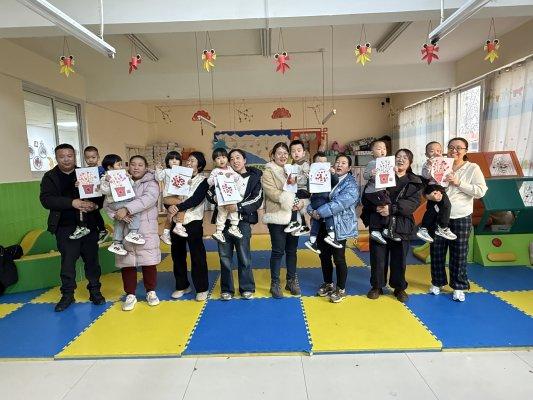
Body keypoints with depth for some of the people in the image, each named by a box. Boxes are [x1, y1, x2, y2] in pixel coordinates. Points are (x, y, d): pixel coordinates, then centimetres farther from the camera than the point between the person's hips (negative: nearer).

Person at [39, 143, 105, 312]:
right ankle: (67, 294, 21)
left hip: (89, 225, 1)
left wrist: (95, 205, -19)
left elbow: (100, 194, 3)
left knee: (92, 259, 9)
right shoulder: (50, 177, 3)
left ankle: (95, 291, 23)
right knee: (67, 262, 5)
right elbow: (46, 199, -11)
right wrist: (72, 203, -24)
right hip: (65, 228, -1)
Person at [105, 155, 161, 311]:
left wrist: (126, 209, -27)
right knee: (127, 263, 8)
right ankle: (130, 295, 24)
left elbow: (148, 199, -21)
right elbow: (108, 203, 2)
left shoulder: (151, 183, 0)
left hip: (146, 230, -3)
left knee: (149, 262, 4)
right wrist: (117, 214, -18)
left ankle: (151, 292, 24)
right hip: (124, 231, 3)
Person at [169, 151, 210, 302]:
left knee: (197, 255, -2)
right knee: (177, 255, 11)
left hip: (193, 222, -5)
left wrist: (178, 207, -26)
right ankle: (182, 286, 26)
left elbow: (196, 199, -15)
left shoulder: (203, 181, -1)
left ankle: (202, 289, 8)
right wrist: (170, 207, -15)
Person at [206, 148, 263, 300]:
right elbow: (209, 192, 11)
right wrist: (215, 198, -12)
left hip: (242, 221, -3)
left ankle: (247, 289, 18)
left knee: (244, 257, 2)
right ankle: (227, 289, 21)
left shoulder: (254, 177, 2)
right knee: (225, 257, 8)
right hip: (224, 220, 3)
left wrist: (238, 207, -21)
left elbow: (257, 200, -10)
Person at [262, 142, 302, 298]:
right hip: (277, 217, -5)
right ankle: (275, 283, 14)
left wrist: (301, 202, -11)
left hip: (293, 216, 5)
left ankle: (291, 281, 26)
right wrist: (292, 201, -17)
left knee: (292, 250, 12)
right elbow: (272, 193, -14)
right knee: (278, 251, 0)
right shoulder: (268, 172, -1)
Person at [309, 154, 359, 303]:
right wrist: (311, 210, -12)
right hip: (323, 225, 6)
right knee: (324, 256, 14)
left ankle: (341, 289, 21)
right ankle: (328, 284, 34)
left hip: (339, 227, -5)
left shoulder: (351, 185, -7)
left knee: (339, 259, 2)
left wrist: (319, 212, -21)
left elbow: (339, 204, -20)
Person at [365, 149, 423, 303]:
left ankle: (399, 288, 29)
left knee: (399, 258, 10)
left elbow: (414, 202, -8)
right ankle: (377, 286, 23)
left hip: (401, 225, 1)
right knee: (378, 257, 6)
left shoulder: (415, 182, 7)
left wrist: (392, 208, -21)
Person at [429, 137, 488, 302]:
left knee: (459, 254, 5)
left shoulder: (473, 168, 0)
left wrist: (459, 183, -16)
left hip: (461, 218, -2)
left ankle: (458, 287, 21)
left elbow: (481, 191, -9)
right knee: (436, 251, 9)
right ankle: (437, 282, 27)